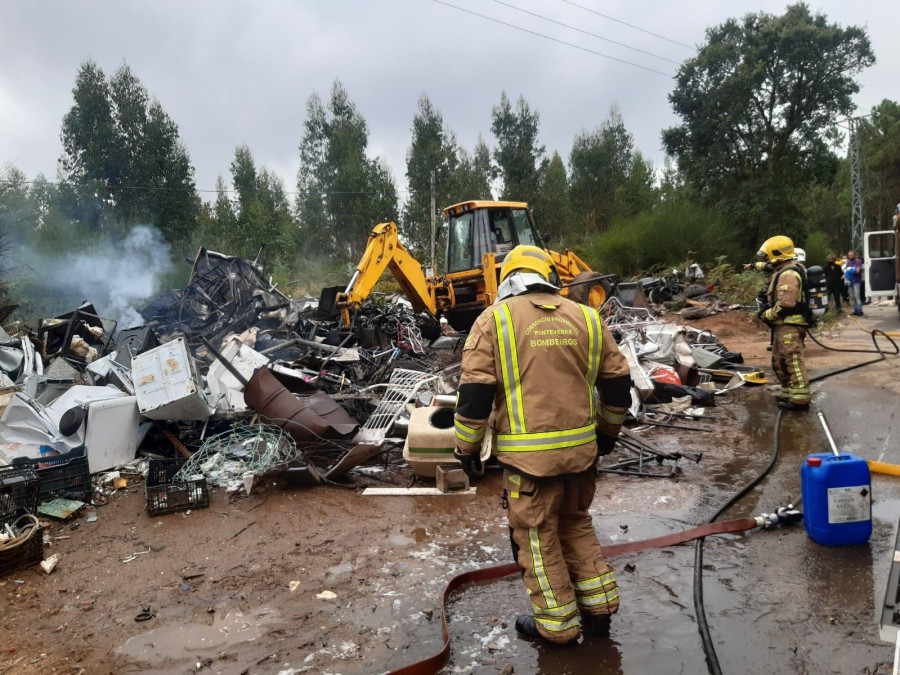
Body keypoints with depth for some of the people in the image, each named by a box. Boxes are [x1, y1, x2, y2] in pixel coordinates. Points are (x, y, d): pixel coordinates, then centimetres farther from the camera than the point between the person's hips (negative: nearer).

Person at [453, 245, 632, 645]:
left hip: (529, 455, -4)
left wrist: (467, 448, 2)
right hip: (582, 449, 5)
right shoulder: (585, 318, 6)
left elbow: (474, 392, -9)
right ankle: (599, 606, 34)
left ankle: (558, 624, 25)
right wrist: (607, 432, 26)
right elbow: (618, 382, 12)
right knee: (576, 524, 25)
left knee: (537, 535, 13)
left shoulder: (495, 319, -5)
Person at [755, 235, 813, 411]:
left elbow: (786, 304, -24)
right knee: (780, 361, 18)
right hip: (784, 325, 11)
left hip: (789, 326, -11)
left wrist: (766, 315, -13)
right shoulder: (783, 270, 16)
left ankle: (800, 398, -5)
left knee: (792, 361, -8)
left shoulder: (788, 274, -18)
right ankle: (789, 392, 28)